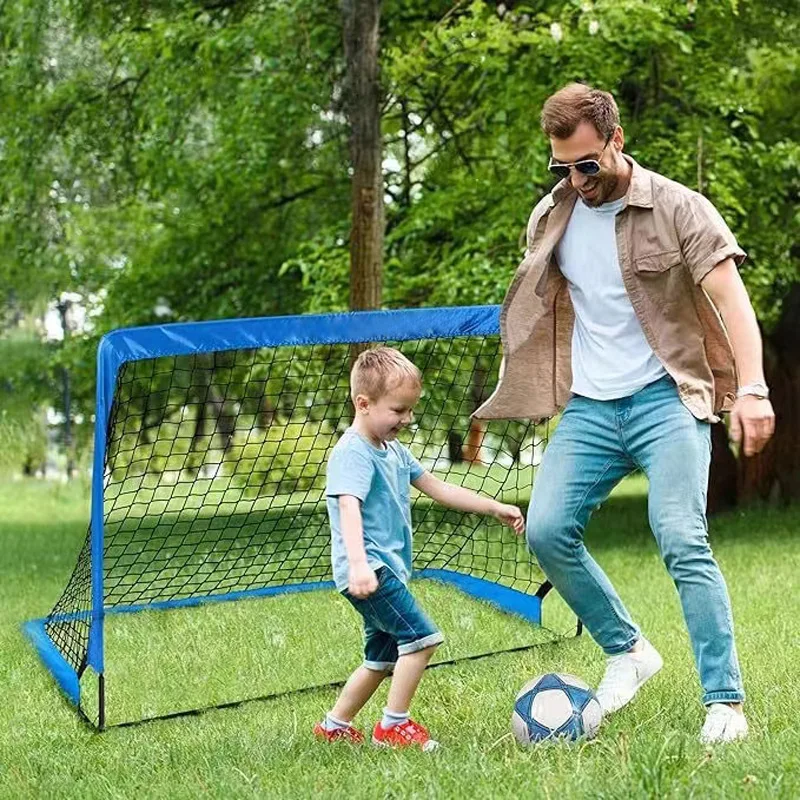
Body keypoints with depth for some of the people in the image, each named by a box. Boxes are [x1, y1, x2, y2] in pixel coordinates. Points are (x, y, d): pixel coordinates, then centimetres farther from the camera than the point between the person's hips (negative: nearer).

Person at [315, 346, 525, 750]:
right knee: (421, 636, -16)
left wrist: (495, 508, 22)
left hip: (387, 568, 10)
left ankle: (334, 725, 27)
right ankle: (394, 725, -8)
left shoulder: (394, 451, 15)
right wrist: (358, 564, -45)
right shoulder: (352, 454, -16)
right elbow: (349, 508, -31)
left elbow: (438, 488, 23)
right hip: (369, 569, -10)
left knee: (382, 657, 17)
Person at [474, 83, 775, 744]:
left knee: (683, 542, -16)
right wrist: (535, 389, 22)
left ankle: (725, 701, -10)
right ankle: (627, 651, 12)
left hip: (665, 398, -5)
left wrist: (752, 387, -29)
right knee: (546, 529, -8)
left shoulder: (677, 208, -8)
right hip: (588, 406, 5)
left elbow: (729, 295, -16)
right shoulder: (550, 218, 8)